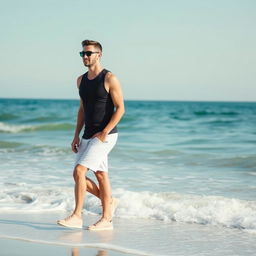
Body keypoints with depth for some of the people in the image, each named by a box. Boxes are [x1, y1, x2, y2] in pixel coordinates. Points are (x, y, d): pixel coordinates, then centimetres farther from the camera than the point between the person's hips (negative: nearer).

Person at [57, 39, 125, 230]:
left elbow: (120, 109, -12)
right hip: (88, 136, 7)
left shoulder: (109, 78, -10)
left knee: (79, 171, -15)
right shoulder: (81, 80, 12)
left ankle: (77, 216, -10)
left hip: (105, 136, -7)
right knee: (101, 175, 8)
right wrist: (76, 135, 12)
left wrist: (104, 133, -17)